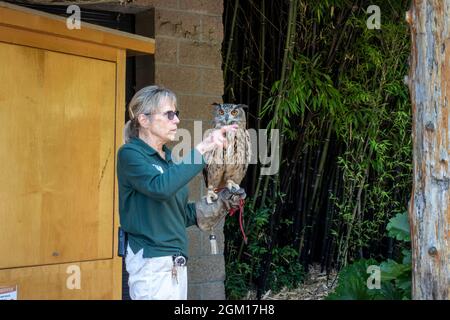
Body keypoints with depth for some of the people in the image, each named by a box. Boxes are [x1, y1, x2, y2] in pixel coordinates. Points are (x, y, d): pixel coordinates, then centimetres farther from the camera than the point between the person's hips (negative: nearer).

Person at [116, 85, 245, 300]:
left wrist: (221, 203, 5)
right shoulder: (130, 154, -9)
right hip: (151, 260, -8)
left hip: (177, 263, 8)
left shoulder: (169, 157, 14)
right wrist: (201, 149, -28)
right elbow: (161, 187, -28)